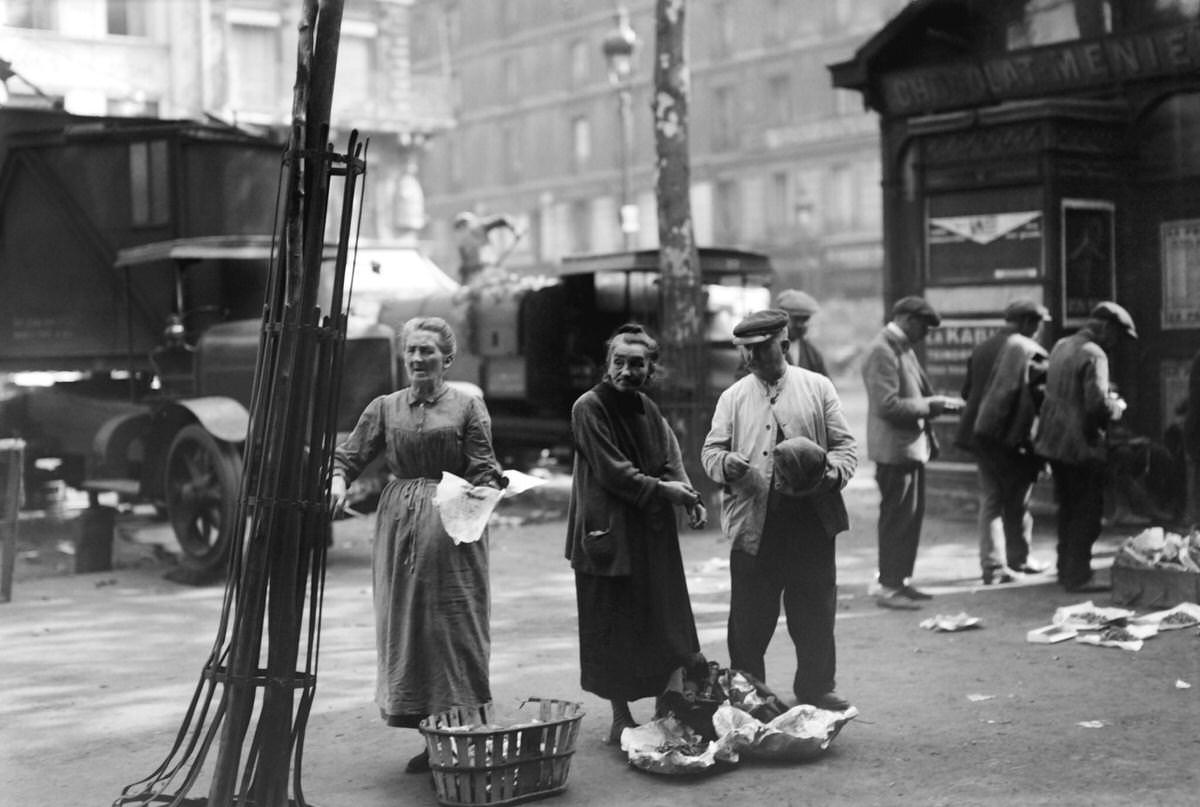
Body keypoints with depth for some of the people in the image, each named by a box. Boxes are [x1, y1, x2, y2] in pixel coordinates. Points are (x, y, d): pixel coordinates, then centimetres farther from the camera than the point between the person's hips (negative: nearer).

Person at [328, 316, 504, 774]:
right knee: (405, 627, 5)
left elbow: (483, 471, 0)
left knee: (455, 626, -3)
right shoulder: (385, 408, 11)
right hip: (399, 524, 4)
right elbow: (349, 455, 6)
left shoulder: (468, 406, 3)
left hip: (453, 528, -4)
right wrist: (337, 479, -15)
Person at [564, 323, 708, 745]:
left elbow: (670, 461, 7)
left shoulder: (648, 409, 10)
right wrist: (661, 490, -13)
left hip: (653, 533, 6)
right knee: (615, 624, 0)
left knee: (662, 621, 7)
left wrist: (689, 499, -11)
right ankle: (621, 718, 9)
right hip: (609, 532, -6)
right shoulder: (589, 408, -10)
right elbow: (611, 471, -14)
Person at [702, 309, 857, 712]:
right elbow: (710, 449, 6)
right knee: (748, 619, 5)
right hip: (753, 525, 0)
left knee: (815, 616, 8)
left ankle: (815, 690, 24)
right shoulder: (733, 397, 10)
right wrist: (726, 463, -16)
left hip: (811, 523, 0)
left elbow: (845, 446, 5)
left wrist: (833, 472, -15)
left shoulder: (817, 387, 6)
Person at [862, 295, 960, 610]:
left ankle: (900, 580, 24)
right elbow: (888, 405, -23)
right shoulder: (882, 351, -17)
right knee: (897, 517, -4)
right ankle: (888, 587, 3)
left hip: (912, 445, 10)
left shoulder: (903, 348, 15)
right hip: (894, 447, -10)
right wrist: (928, 405, -18)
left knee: (912, 515, 15)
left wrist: (935, 403, 8)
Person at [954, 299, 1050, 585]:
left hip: (981, 433, 6)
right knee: (1017, 502, 10)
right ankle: (1019, 559, 23)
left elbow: (967, 391, 14)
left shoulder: (982, 349, 10)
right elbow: (1041, 393, -12)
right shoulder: (1030, 351, -9)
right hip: (1014, 436, -5)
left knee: (990, 501, 9)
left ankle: (993, 566, 6)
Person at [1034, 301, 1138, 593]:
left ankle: (1066, 569, 25)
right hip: (1082, 445, -9)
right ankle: (1077, 576, 1)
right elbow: (1098, 404, -25)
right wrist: (1117, 407, -3)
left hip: (1054, 440, 9)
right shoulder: (1094, 355, -16)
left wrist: (1107, 397, 16)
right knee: (1088, 513, 0)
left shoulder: (1060, 346, 11)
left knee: (1068, 509, 18)